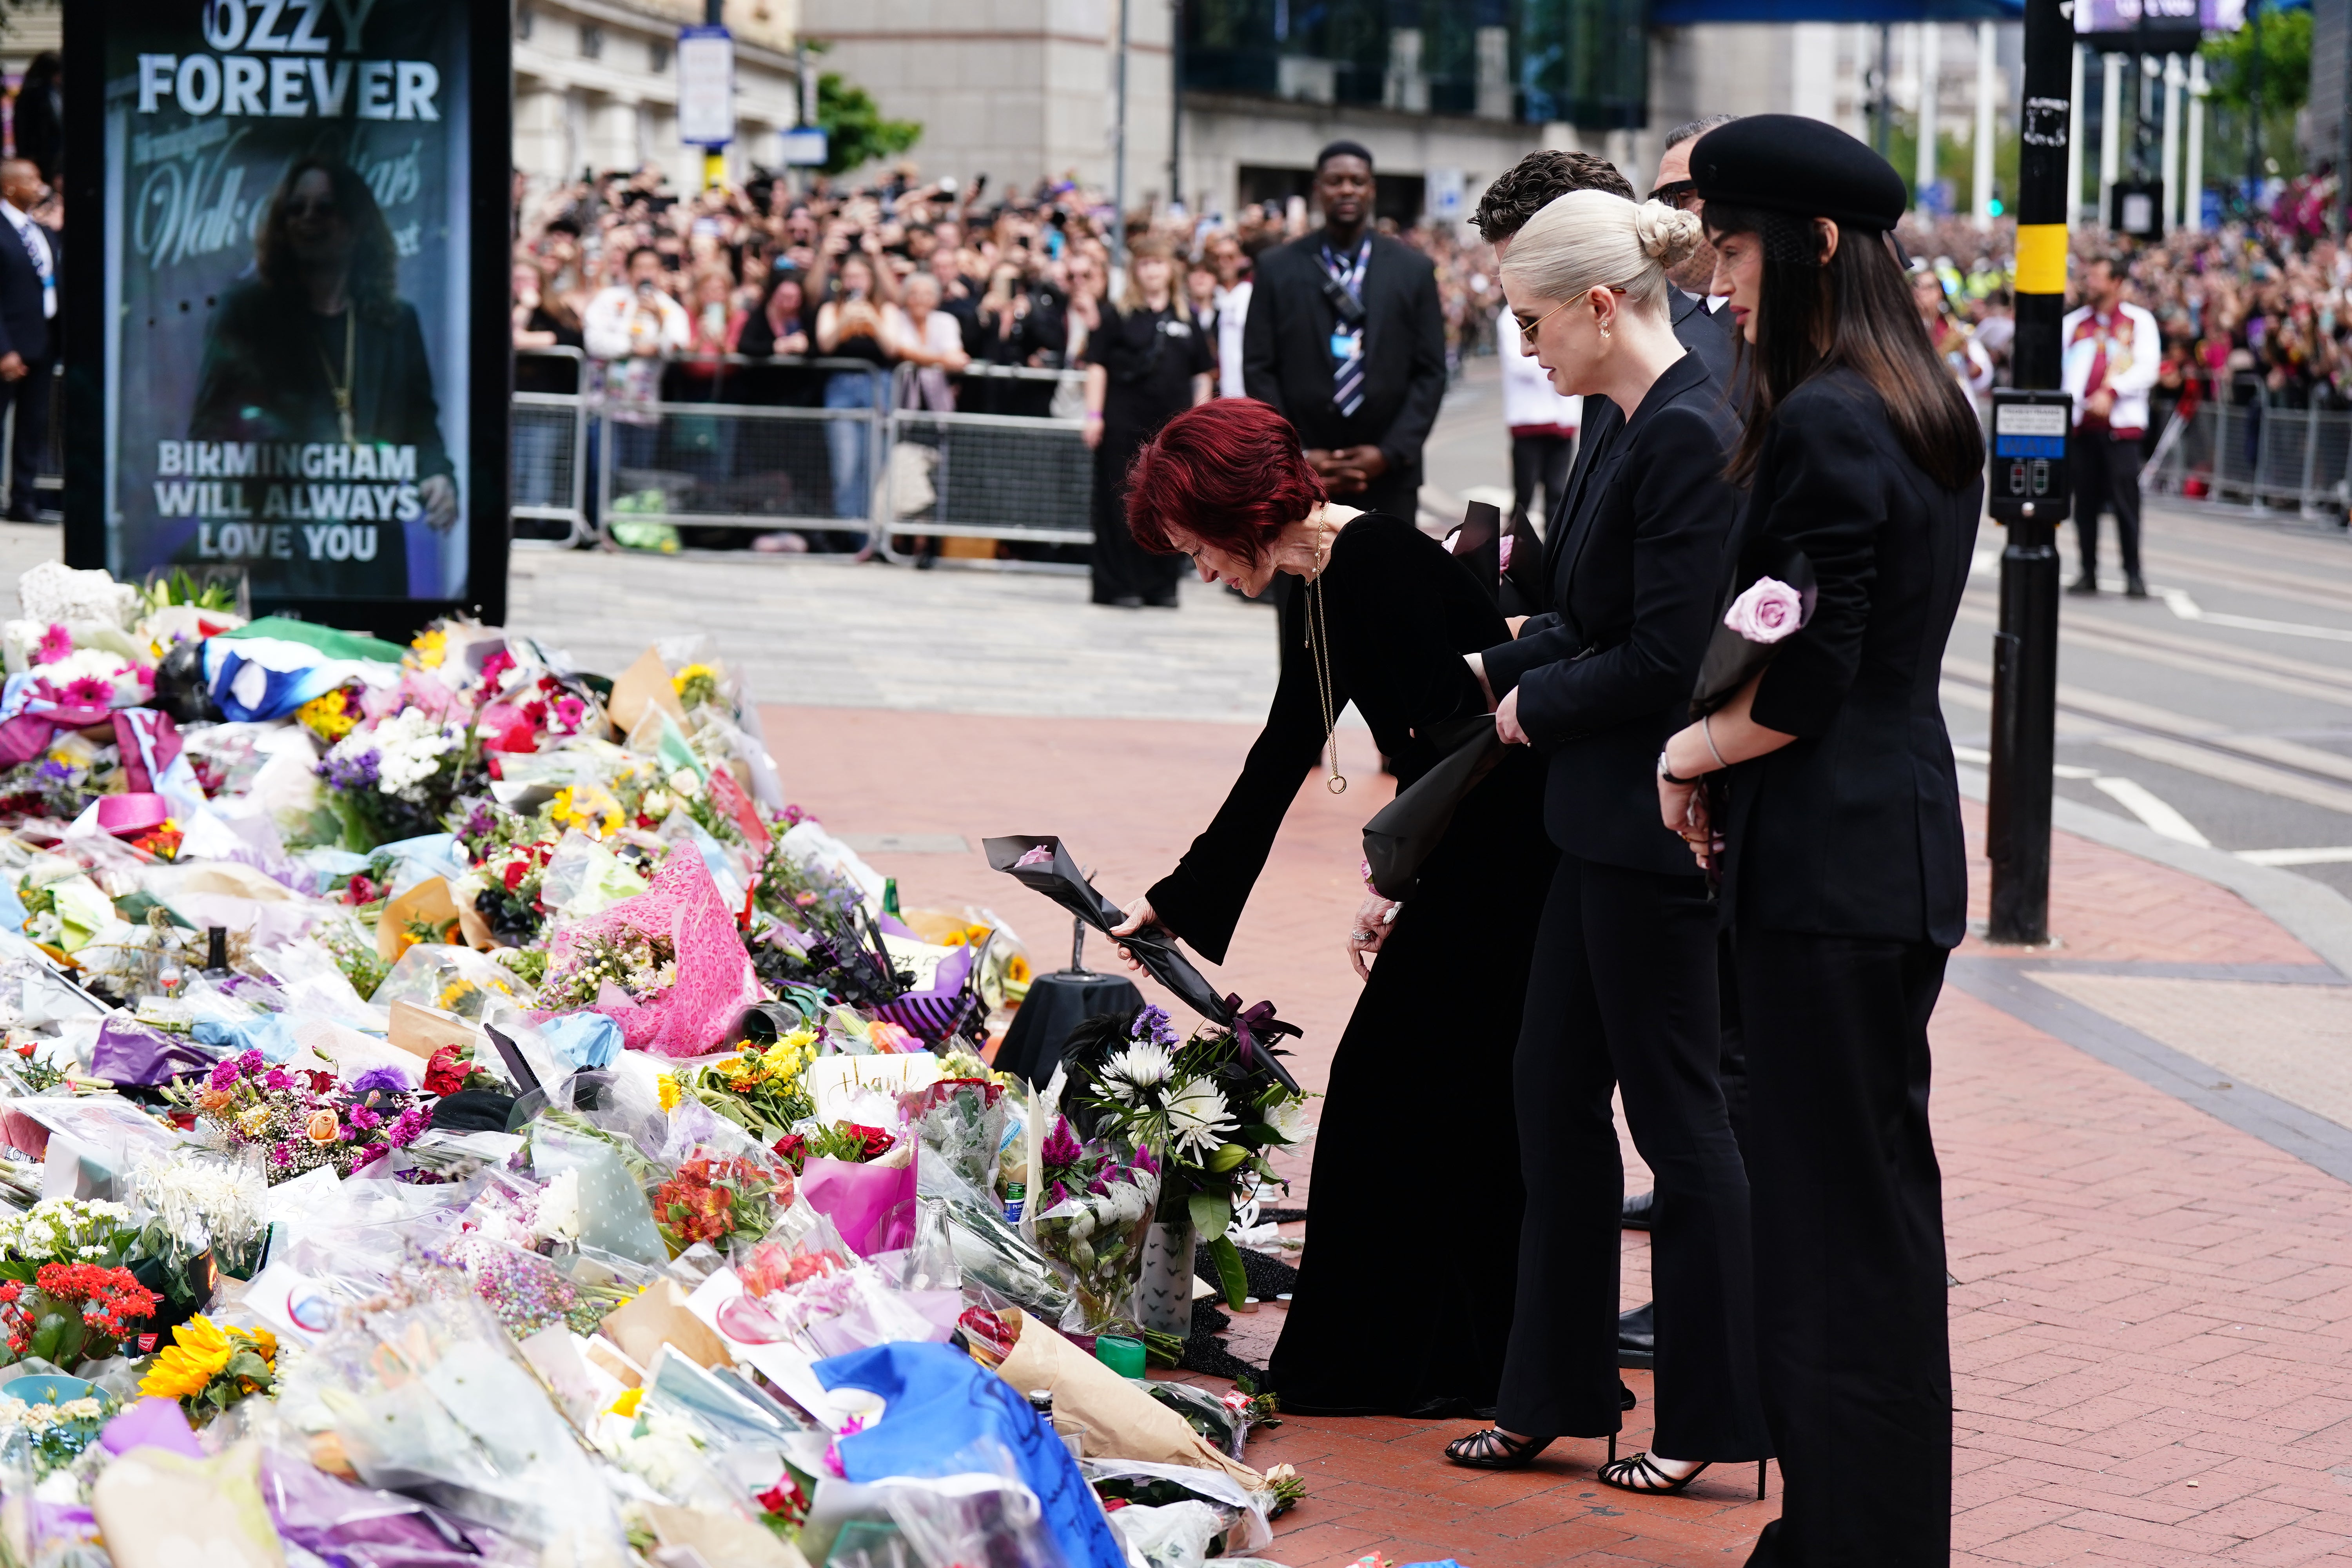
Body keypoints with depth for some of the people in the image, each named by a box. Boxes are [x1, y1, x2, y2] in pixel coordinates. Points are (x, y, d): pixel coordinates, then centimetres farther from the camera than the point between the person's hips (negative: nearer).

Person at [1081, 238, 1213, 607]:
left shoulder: (1186, 318, 11)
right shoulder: (1117, 313, 2)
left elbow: (1202, 374, 12)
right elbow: (1098, 365, -1)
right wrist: (1094, 415, -8)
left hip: (1173, 424, 3)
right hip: (1124, 421, -3)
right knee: (1122, 503, -1)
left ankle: (1162, 584, 13)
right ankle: (1119, 585, 3)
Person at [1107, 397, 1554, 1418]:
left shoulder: (1376, 565, -16)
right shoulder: (1314, 597, 13)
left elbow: (1441, 740, -20)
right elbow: (1280, 762, 22)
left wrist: (1393, 884, -11)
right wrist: (1175, 902, 27)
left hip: (1513, 849, -9)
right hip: (1471, 858, 9)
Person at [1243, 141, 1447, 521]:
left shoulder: (1413, 270, 6)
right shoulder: (1277, 269, 5)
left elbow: (1431, 373, 5)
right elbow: (1258, 370, 3)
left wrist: (1391, 454, -7)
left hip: (1388, 475, 1)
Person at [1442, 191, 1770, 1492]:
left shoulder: (1689, 438, -20)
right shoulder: (1646, 428, 10)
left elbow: (1665, 658, -22)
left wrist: (1538, 707, -9)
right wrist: (1496, 669, 8)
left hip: (1656, 828, -10)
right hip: (1603, 823, 10)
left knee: (1676, 1110, 0)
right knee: (1556, 1091, 14)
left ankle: (1711, 1419, 11)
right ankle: (1554, 1395, 24)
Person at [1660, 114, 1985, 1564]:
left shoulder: (1821, 423, -17)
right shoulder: (1927, 412, 12)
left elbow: (1803, 683, -21)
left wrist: (1696, 751, -4)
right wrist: (1728, 753, 9)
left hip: (1828, 860, -10)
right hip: (1906, 844, 10)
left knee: (1836, 1208, -2)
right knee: (1879, 1193, 15)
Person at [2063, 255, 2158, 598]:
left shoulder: (2139, 321, 7)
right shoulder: (2073, 322, 15)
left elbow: (2148, 367, -3)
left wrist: (2111, 393, -16)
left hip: (2121, 423, -3)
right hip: (2081, 423, 3)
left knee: (2125, 498, -9)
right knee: (2085, 500, 3)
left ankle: (2134, 573, -4)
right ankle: (2088, 572, 10)